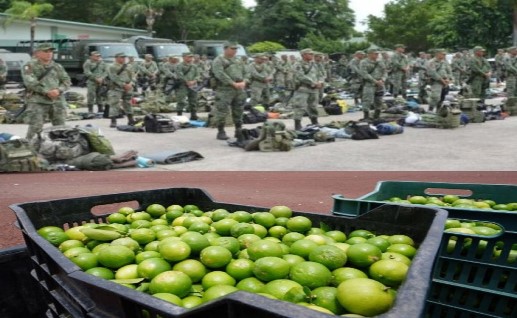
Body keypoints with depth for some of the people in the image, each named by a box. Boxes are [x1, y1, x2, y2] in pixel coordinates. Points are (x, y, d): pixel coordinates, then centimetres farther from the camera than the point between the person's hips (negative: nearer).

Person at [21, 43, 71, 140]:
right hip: (37, 102, -4)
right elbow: (30, 82, -13)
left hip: (57, 101, 4)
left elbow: (67, 81, 8)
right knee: (35, 128, -9)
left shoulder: (57, 66, 13)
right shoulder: (30, 66, -1)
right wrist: (47, 92, -20)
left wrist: (59, 90, -12)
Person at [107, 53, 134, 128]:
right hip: (116, 89, -6)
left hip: (127, 89, 6)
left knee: (128, 104, 13)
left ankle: (131, 120, 23)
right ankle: (113, 122, -7)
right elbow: (114, 78, -15)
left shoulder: (126, 67, 16)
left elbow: (131, 76, 15)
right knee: (114, 105, -10)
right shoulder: (112, 67, -4)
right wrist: (123, 84, -20)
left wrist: (130, 84, -4)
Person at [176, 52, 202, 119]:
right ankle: (179, 115, -7)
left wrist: (193, 81, -9)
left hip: (193, 86, 5)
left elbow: (198, 75, 8)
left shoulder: (194, 66, 14)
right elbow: (180, 76, -11)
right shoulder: (180, 66, -3)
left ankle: (194, 115, 21)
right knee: (181, 101, -11)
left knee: (193, 102, 10)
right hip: (183, 86, -5)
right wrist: (187, 82, -13)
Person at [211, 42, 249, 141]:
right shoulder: (218, 60, -5)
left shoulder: (239, 60, 18)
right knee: (222, 111, -4)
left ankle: (239, 131, 22)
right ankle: (221, 132, 6)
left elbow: (245, 72, 18)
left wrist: (244, 82, -3)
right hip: (225, 90, -6)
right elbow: (220, 75, -17)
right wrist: (234, 83, -19)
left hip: (240, 90, 6)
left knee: (238, 111, 12)